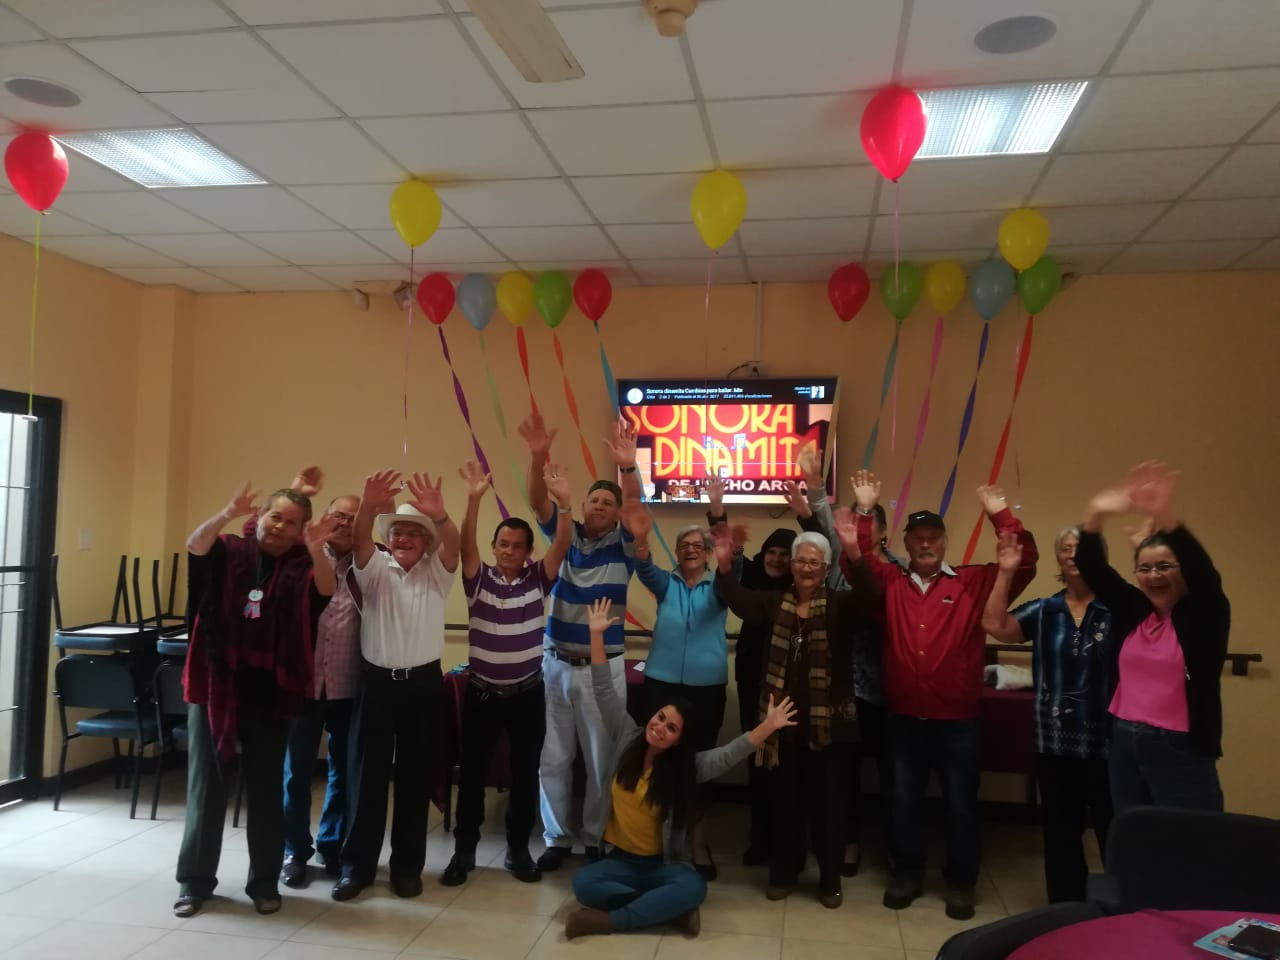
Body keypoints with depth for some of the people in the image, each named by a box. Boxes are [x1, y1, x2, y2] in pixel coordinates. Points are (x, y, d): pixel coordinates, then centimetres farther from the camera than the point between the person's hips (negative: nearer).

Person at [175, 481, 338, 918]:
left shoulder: (302, 567, 0)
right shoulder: (229, 551, 3)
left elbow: (327, 590, -19)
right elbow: (195, 546, -17)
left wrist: (316, 551, -38)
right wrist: (227, 514, -36)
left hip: (269, 693, 0)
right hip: (215, 685, 1)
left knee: (265, 790, 9)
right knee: (206, 786, 9)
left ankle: (264, 883, 21)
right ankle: (194, 882, 22)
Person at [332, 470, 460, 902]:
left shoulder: (436, 573, 2)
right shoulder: (375, 570, 4)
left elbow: (454, 545, -18)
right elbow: (361, 541, -17)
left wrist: (439, 515, -41)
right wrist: (369, 507, -39)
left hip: (423, 683, 0)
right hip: (377, 681, 0)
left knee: (415, 776, 8)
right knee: (367, 773, 5)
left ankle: (407, 866, 19)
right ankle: (357, 864, 18)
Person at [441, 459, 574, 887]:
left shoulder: (537, 580, -3)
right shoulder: (479, 579, -4)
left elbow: (562, 545, -16)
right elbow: (465, 546, -21)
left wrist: (564, 502, -33)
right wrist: (474, 499, -36)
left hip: (527, 694, 1)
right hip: (481, 693, 0)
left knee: (525, 774, 10)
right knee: (472, 773, 8)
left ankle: (518, 849, 25)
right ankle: (464, 851, 23)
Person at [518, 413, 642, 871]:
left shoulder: (623, 546, -3)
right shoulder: (565, 536, 2)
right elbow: (538, 502, -12)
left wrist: (627, 466, -39)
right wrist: (538, 457, -30)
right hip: (555, 665, 2)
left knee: (601, 761, 8)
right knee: (553, 759, 10)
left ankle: (595, 841, 25)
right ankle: (557, 839, 26)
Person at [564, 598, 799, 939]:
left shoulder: (687, 766, -7)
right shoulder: (626, 738, -3)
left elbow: (729, 755, -20)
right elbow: (604, 690, -6)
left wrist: (767, 727, -35)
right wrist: (597, 634, -13)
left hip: (663, 864, -1)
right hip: (621, 860, 2)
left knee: (694, 887, -34)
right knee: (583, 883, -30)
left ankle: (608, 920, -26)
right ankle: (671, 908, -22)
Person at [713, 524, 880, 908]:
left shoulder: (839, 605, -3)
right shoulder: (775, 602, 5)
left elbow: (869, 599, -22)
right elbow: (739, 601, -6)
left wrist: (855, 555, -40)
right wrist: (725, 565, -25)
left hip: (827, 719, -2)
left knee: (827, 799, 9)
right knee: (784, 798, 13)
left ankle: (830, 879, 25)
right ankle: (783, 873, 28)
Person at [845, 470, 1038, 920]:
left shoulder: (973, 583, -2)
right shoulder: (890, 582, 3)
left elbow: (1024, 565, -9)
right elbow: (856, 561, -5)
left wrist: (1000, 515, -18)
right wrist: (865, 510, -14)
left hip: (959, 720, -1)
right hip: (903, 718, 2)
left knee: (960, 804, 11)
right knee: (904, 800, 15)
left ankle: (960, 882, 29)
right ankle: (908, 873, 32)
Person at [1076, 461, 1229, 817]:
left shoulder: (1203, 614, -6)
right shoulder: (1132, 609, 6)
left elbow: (1204, 573, -25)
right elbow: (1092, 569, -3)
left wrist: (1165, 517, -44)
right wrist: (1095, 517, -24)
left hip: (1181, 750, -5)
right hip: (1125, 742, 5)